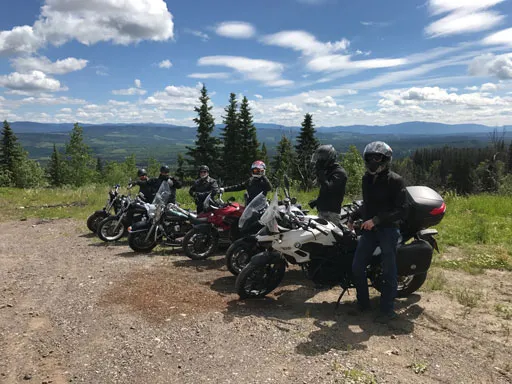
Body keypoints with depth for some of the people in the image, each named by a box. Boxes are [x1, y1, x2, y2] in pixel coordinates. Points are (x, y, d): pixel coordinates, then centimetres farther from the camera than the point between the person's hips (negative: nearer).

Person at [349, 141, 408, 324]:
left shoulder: (395, 181, -10)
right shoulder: (367, 179, 11)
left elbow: (401, 210, -16)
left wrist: (376, 220, -22)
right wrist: (353, 217, 13)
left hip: (388, 229, -6)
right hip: (369, 229, 6)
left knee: (388, 272, 2)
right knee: (357, 268, 4)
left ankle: (388, 309, 15)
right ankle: (363, 303, 22)